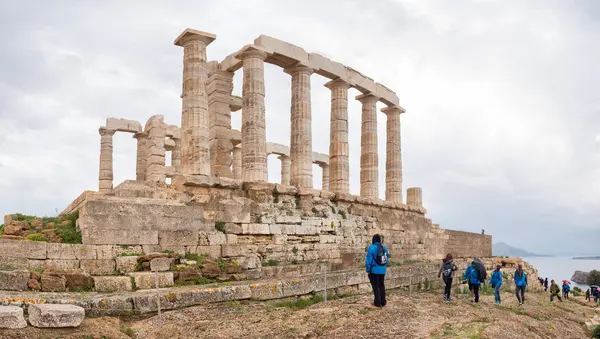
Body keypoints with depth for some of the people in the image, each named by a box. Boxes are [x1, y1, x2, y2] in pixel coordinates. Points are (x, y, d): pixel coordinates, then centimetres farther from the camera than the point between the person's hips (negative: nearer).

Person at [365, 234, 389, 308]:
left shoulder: (372, 248, -15)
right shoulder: (384, 248, 4)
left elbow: (369, 260, -15)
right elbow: (387, 260, 10)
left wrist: (368, 270, -7)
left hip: (374, 271, -5)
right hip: (382, 271, 6)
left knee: (376, 286, 3)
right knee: (381, 285, 18)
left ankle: (377, 302, 6)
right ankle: (383, 302, 22)